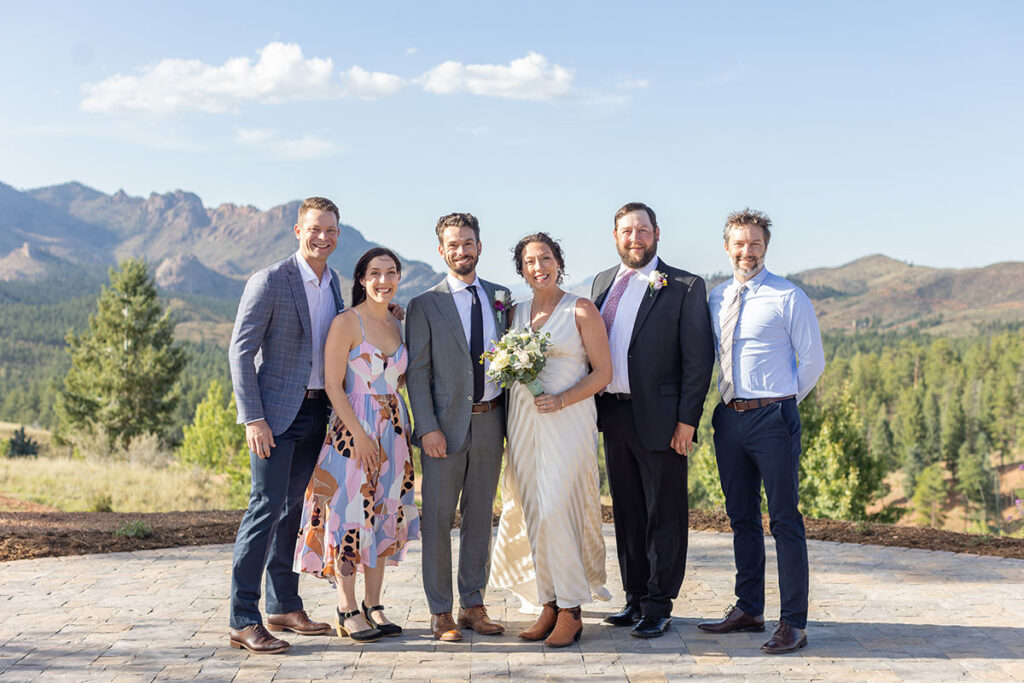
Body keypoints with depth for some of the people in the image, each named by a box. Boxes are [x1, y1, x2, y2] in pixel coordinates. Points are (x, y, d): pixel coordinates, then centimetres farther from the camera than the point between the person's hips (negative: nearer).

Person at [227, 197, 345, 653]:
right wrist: (253, 418, -18)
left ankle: (284, 606, 23)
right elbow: (240, 351, -13)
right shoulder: (270, 281, -11)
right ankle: (243, 620, -4)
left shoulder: (332, 282, 11)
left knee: (293, 507, 13)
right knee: (267, 505, -9)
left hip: (316, 409, 7)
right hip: (276, 411, -7)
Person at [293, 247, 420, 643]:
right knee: (350, 513, -3)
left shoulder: (396, 325, 10)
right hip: (353, 427, -6)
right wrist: (359, 435, -17)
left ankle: (374, 607, 19)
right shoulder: (347, 322, -9)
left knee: (383, 515, 10)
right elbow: (333, 385, -13)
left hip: (392, 430, 7)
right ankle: (347, 611, 8)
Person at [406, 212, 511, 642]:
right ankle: (441, 612, 10)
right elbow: (417, 372, -4)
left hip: (490, 420, 4)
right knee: (437, 519, 0)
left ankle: (473, 605, 21)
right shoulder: (425, 305, -1)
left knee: (480, 516, 11)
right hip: (447, 423, -3)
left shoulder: (501, 298, 9)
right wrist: (427, 428, -12)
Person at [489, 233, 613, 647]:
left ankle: (570, 611, -1)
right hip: (523, 423, 5)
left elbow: (602, 372, -3)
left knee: (556, 512, -11)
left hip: (567, 421, -5)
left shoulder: (581, 310, -1)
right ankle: (549, 605, 13)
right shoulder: (516, 313, 14)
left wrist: (562, 400, -15)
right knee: (532, 515, 3)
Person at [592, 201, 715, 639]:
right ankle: (635, 598, 26)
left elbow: (698, 359, -8)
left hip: (660, 419, -5)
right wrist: (592, 406, 7)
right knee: (627, 512, 14)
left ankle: (658, 607, 13)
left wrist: (687, 420, -13)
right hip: (613, 415, 6)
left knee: (664, 516, 3)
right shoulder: (602, 283, 13)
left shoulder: (685, 288, -4)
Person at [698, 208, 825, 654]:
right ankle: (748, 609, 27)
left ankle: (794, 623, 5)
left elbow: (813, 360, -2)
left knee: (785, 521, -1)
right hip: (729, 418, 6)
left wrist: (783, 402, 5)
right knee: (742, 518, 15)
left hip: (772, 419, -6)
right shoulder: (716, 298, 10)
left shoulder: (788, 298, -6)